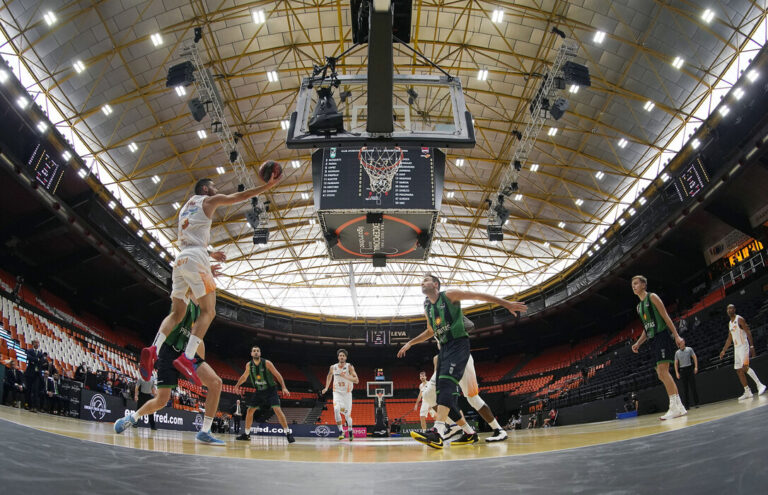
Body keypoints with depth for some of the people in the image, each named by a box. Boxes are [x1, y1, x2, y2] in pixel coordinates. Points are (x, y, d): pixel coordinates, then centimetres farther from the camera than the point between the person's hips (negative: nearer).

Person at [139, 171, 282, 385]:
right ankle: (187, 358, -22)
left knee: (177, 313, 9)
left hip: (180, 260, 7)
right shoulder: (208, 200, 11)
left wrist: (210, 255, 43)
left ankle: (153, 349, -12)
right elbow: (241, 196, 2)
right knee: (208, 311, -7)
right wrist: (269, 185, 2)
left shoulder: (184, 208, 32)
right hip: (196, 258, -7)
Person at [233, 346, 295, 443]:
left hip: (270, 390, -5)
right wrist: (237, 385, 18)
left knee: (277, 410, -18)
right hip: (259, 391, 5)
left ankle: (288, 433, -13)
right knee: (250, 410, 3)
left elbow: (277, 375, -15)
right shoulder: (249, 365, -5)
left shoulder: (267, 363, -17)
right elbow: (244, 376, 16)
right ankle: (246, 434, 20)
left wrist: (284, 387, -22)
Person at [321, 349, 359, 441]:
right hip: (337, 392, 1)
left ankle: (350, 431, 31)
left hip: (347, 393, -1)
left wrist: (345, 376, -31)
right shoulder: (333, 367, -3)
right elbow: (329, 376, 19)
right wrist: (326, 388, 14)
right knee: (336, 409, -23)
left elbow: (356, 380, -20)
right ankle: (341, 431, -11)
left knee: (347, 414, 4)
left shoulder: (349, 367, -13)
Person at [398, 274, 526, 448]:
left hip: (459, 344, -8)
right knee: (442, 388, 3)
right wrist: (410, 343, 28)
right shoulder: (427, 308, 16)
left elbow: (478, 296, -5)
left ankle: (437, 432, -38)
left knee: (446, 382, -26)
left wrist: (507, 303, -10)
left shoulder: (449, 295, -4)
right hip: (444, 347, 8)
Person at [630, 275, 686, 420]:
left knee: (662, 370, -17)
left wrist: (676, 336, -15)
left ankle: (675, 407, -16)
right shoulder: (639, 306, 22)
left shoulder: (652, 297, -1)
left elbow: (666, 317, -8)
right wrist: (638, 343, 13)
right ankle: (679, 407, 11)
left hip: (662, 336, -9)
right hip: (653, 340, 9)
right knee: (661, 373, 6)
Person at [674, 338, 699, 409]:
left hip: (690, 369, -2)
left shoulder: (689, 349, 6)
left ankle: (696, 403, 4)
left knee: (693, 387, -4)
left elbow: (694, 357, 2)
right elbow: (676, 363, 9)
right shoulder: (677, 353, 10)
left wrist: (696, 367, -10)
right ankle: (687, 405, 3)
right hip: (682, 370, 2)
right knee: (685, 388, 1)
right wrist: (677, 372, 1)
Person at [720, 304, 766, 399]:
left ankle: (760, 385, -14)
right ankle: (747, 392, 8)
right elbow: (730, 339, 23)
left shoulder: (740, 319, -6)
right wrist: (724, 351, 21)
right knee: (739, 370, 5)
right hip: (736, 348, 8)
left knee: (745, 367, -22)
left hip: (743, 346, -8)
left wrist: (752, 346, -23)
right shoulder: (730, 323, 18)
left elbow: (748, 332, -14)